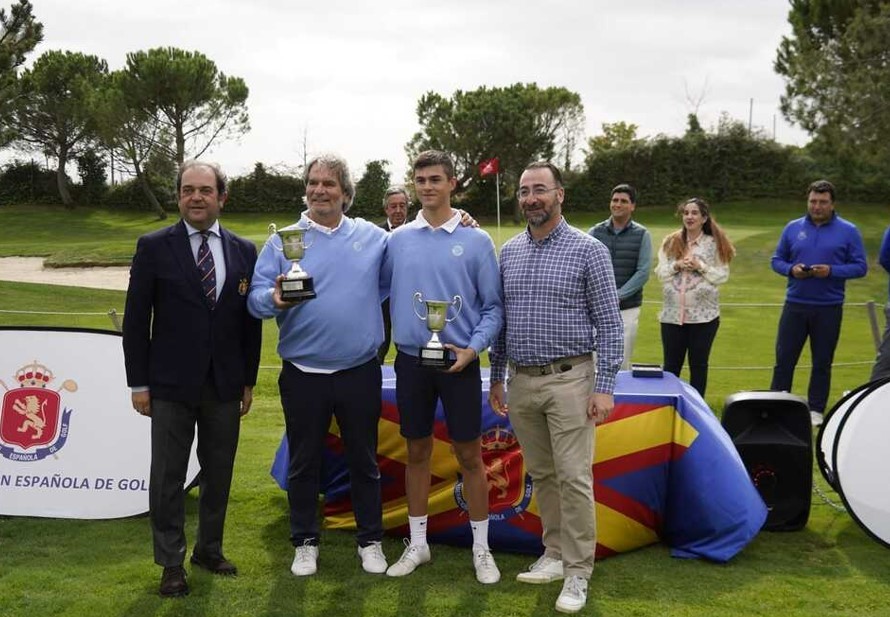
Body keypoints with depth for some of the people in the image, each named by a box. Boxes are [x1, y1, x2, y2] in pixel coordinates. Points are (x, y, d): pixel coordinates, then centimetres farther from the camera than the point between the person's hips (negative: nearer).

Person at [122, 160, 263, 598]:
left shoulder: (244, 251, 5)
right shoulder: (154, 247, -3)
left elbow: (251, 319, 8)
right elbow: (136, 319, -2)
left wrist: (249, 380, 7)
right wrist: (138, 382, -4)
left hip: (225, 385, 3)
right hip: (171, 385, -2)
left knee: (219, 473, 12)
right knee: (168, 477, 4)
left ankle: (209, 548, 29)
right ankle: (171, 564, 17)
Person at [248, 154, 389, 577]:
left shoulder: (374, 238, 6)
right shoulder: (282, 241, 1)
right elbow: (256, 296, -6)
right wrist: (275, 300, -30)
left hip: (360, 372, 1)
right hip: (303, 374, -1)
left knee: (364, 461, 12)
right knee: (304, 463, 10)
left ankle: (370, 541, 26)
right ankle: (305, 542, 26)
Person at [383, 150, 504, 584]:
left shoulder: (476, 240, -3)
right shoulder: (397, 240, 3)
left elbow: (493, 306, -2)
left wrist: (473, 348, -13)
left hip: (459, 364, -2)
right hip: (410, 361, 2)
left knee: (469, 455, 5)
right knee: (417, 453, 12)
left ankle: (481, 548, 18)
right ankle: (417, 543, 25)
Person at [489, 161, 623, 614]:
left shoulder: (588, 250, -6)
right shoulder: (508, 252, 9)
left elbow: (609, 324, -7)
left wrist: (605, 388, -13)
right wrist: (496, 378, 14)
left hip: (568, 380, -5)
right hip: (520, 381, 5)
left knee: (573, 479, -3)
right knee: (541, 475, 13)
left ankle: (577, 573, 6)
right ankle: (554, 555, 25)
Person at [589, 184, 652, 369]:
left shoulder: (641, 235, 2)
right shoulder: (595, 232, 7)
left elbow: (643, 272, -4)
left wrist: (618, 296, -13)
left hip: (627, 309, -1)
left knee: (622, 364, 1)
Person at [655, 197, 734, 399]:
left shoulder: (715, 244, 1)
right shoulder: (670, 242, 7)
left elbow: (723, 275, -3)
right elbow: (660, 273, 6)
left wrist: (701, 267, -14)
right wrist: (676, 266, -12)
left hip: (703, 314, -2)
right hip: (672, 313, 2)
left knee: (698, 363, 6)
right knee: (671, 364, 7)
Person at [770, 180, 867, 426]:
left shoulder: (848, 231, -1)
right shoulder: (793, 228, 5)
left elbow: (860, 266, -2)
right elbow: (777, 260, 10)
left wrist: (831, 271, -18)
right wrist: (791, 269, -12)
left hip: (829, 308, -1)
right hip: (795, 304, 1)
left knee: (822, 362, 8)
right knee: (784, 357, 3)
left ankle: (816, 410, 19)